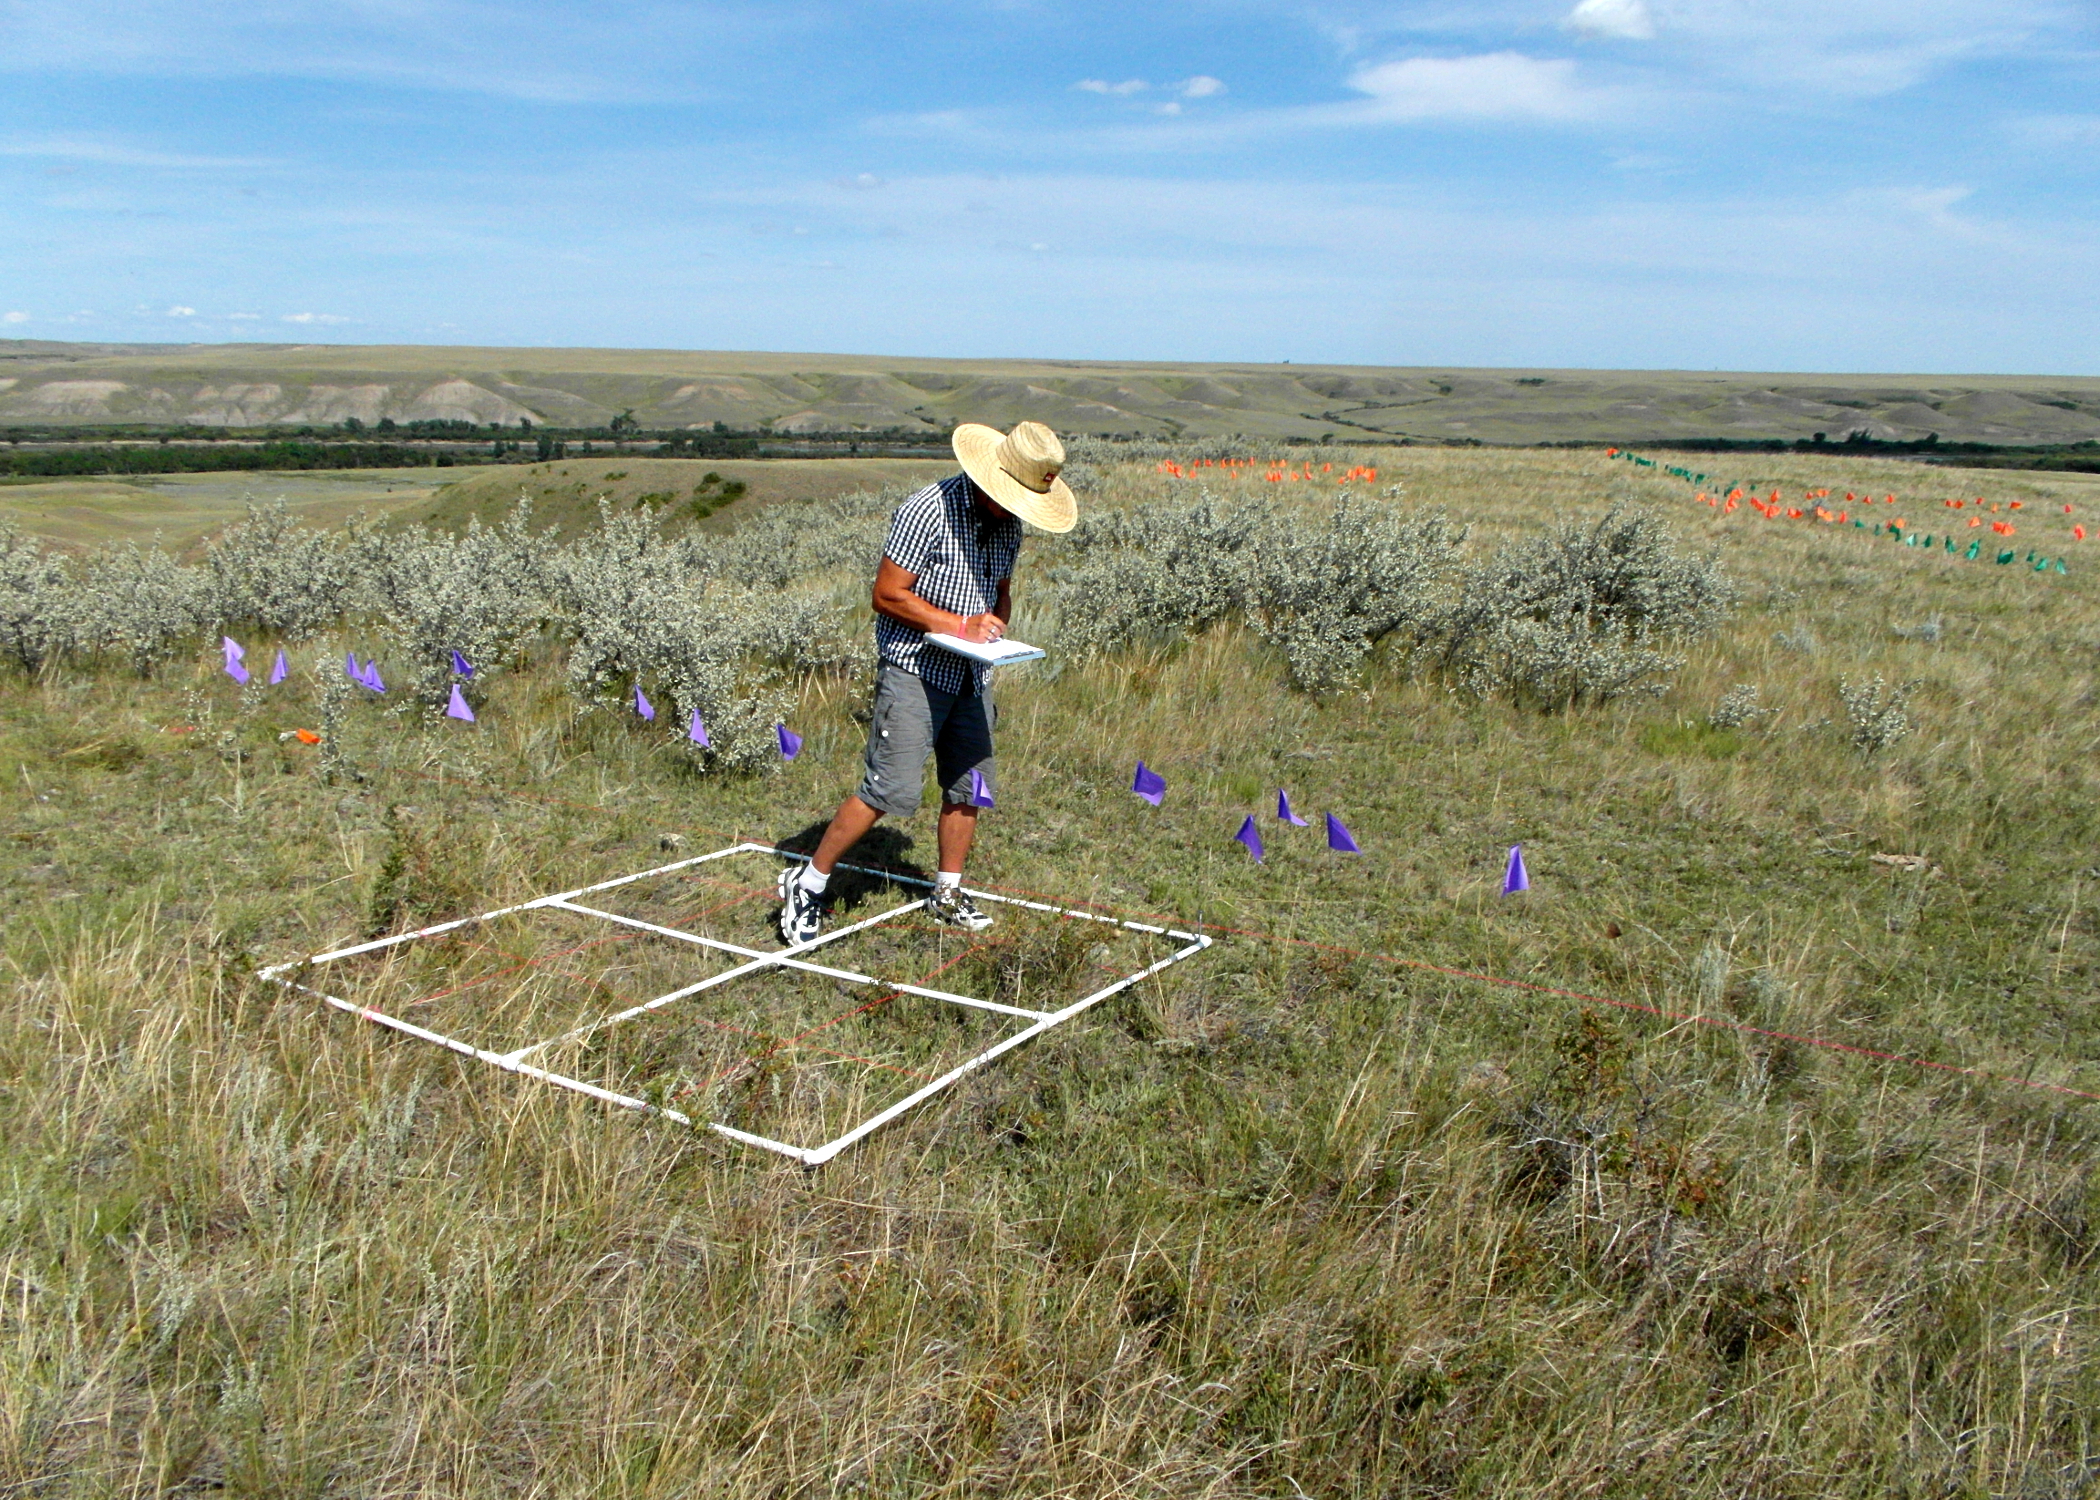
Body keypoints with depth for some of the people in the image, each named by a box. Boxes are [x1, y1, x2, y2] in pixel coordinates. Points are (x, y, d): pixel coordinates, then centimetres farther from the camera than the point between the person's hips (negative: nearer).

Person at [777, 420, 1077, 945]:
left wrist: (995, 626, 0)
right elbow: (887, 595, -16)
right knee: (891, 790, -11)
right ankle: (808, 883, 3)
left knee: (969, 786, 10)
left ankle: (948, 893, 27)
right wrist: (958, 624, -18)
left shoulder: (1009, 524, 8)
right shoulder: (929, 510, -16)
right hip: (915, 670, -8)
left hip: (973, 675, 8)